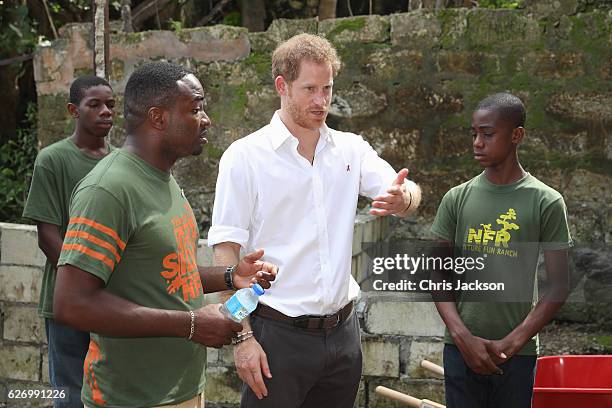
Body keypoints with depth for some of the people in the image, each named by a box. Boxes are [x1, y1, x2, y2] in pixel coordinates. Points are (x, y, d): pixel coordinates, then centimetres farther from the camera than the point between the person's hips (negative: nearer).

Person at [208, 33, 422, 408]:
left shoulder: (351, 149, 8)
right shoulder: (246, 156, -5)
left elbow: (409, 195, -3)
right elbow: (226, 252, -8)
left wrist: (402, 198, -28)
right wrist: (243, 337, -15)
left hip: (342, 331, 5)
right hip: (278, 334, -4)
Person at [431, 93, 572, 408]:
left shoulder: (546, 203, -1)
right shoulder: (457, 199, 5)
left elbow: (558, 287, -1)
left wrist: (512, 343, -9)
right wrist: (464, 338, -7)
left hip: (517, 354, -2)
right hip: (461, 348, 2)